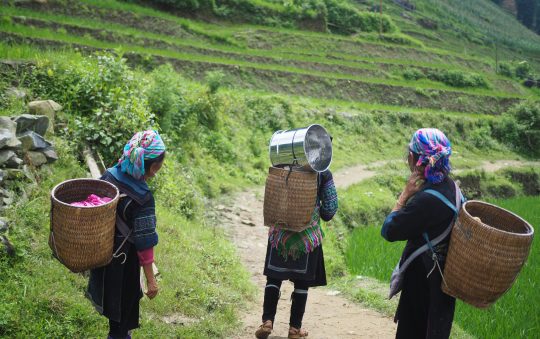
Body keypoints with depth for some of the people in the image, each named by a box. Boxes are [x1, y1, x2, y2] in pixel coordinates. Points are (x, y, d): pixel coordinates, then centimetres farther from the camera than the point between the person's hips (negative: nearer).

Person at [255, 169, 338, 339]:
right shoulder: (323, 173, -7)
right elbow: (330, 207, -5)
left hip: (280, 233, 1)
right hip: (309, 235, -1)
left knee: (273, 277, 13)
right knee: (302, 281, 10)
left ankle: (267, 321, 6)